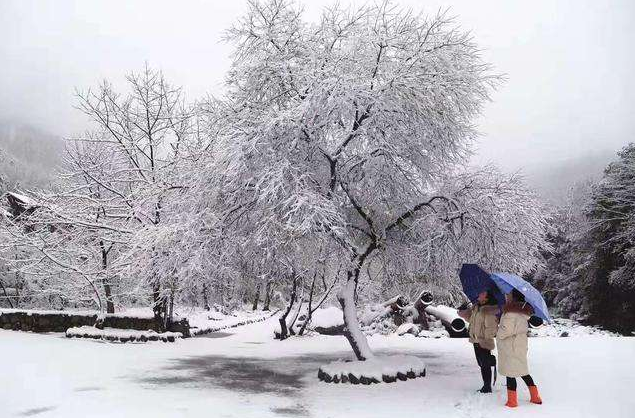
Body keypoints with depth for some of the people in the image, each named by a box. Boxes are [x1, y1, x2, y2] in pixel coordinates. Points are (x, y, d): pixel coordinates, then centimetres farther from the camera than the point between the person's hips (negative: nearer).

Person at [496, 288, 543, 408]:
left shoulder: (511, 310, -19)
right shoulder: (523, 310, 8)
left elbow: (506, 329, -22)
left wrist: (499, 334, -4)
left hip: (510, 346, -9)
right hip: (521, 344, 9)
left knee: (510, 373, 0)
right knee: (523, 371, 18)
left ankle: (512, 401, 7)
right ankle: (535, 397, 24)